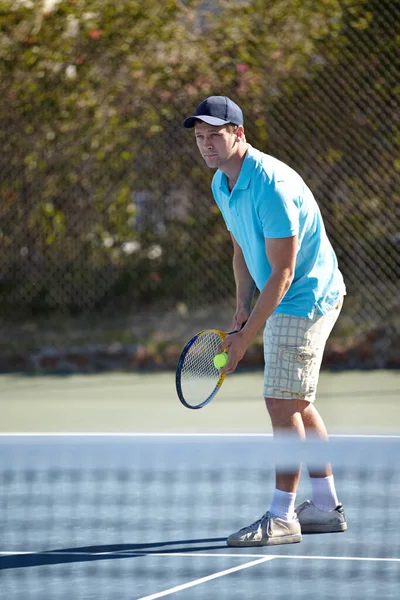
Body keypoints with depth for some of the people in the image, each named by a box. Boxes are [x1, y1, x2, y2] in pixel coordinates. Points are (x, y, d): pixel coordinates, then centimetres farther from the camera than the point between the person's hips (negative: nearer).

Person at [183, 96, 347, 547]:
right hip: (282, 303, 10)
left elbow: (283, 273, -25)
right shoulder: (221, 185, 4)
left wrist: (247, 335, -23)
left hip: (306, 300, -10)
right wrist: (242, 308, 4)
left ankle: (281, 517, -7)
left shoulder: (271, 186, -26)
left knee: (282, 404, -11)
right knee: (297, 405, 13)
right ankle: (326, 506, 21)